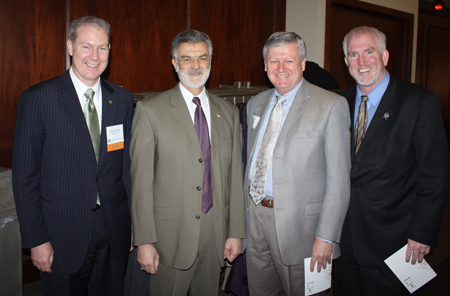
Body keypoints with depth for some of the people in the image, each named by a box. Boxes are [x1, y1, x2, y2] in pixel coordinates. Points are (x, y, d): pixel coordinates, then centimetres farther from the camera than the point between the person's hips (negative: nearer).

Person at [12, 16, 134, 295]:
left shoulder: (122, 99, 3)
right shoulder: (37, 99, -8)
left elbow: (129, 163, 7)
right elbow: (25, 175, -7)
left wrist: (136, 222, 6)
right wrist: (36, 240, -8)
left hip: (115, 234, 3)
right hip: (62, 236, -3)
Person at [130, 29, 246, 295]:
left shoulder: (229, 112, 8)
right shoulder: (150, 111, -4)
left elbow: (234, 175, 8)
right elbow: (141, 180, -7)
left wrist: (236, 232, 7)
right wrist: (144, 241, -10)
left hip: (216, 232, 4)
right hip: (170, 233, -3)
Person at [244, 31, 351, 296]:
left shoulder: (332, 105, -10)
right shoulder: (256, 105, 10)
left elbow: (339, 177, -13)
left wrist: (326, 236, -16)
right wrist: (247, 210, 13)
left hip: (298, 223, -5)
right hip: (255, 216, 6)